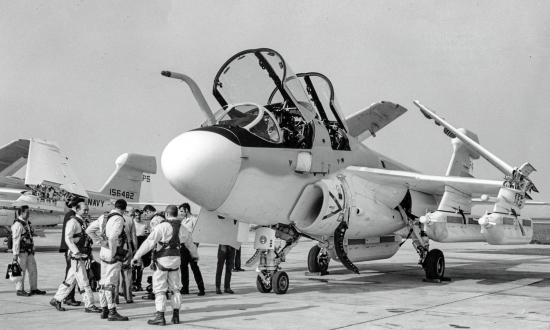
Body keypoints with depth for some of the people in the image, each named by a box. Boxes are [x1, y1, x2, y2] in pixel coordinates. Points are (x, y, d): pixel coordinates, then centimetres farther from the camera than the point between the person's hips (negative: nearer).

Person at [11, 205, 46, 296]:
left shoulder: (27, 223, 15)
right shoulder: (18, 224, -14)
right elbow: (16, 240, -18)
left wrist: (32, 250, 21)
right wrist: (15, 254, -21)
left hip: (29, 251, 9)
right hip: (21, 251, -9)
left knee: (33, 269, 10)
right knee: (21, 271, -2)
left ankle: (34, 289, 18)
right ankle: (20, 290, 6)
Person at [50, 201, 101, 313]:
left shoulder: (83, 222, 18)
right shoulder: (72, 222, -11)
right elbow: (68, 238, -21)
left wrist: (89, 253, 21)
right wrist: (76, 252, -28)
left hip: (82, 256, 9)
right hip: (76, 257, -9)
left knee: (70, 280, 15)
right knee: (83, 282, -6)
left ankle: (56, 300, 25)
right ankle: (89, 305, -3)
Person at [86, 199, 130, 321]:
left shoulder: (103, 217, 9)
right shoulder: (118, 219, -15)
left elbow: (89, 230, 14)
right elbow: (113, 237, -28)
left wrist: (100, 242, 11)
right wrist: (113, 254, -19)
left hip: (103, 252, 8)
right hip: (114, 256, -8)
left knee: (103, 282, 13)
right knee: (111, 283, -6)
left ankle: (104, 310, 21)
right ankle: (112, 312, -2)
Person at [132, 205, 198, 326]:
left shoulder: (162, 226, -11)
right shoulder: (183, 229, 9)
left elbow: (149, 242, -16)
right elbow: (190, 244, 24)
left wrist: (137, 256, -13)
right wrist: (195, 255, 43)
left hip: (162, 260, -6)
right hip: (175, 260, 6)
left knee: (160, 289, 0)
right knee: (175, 288, 15)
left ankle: (160, 317, -1)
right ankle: (176, 316, 17)